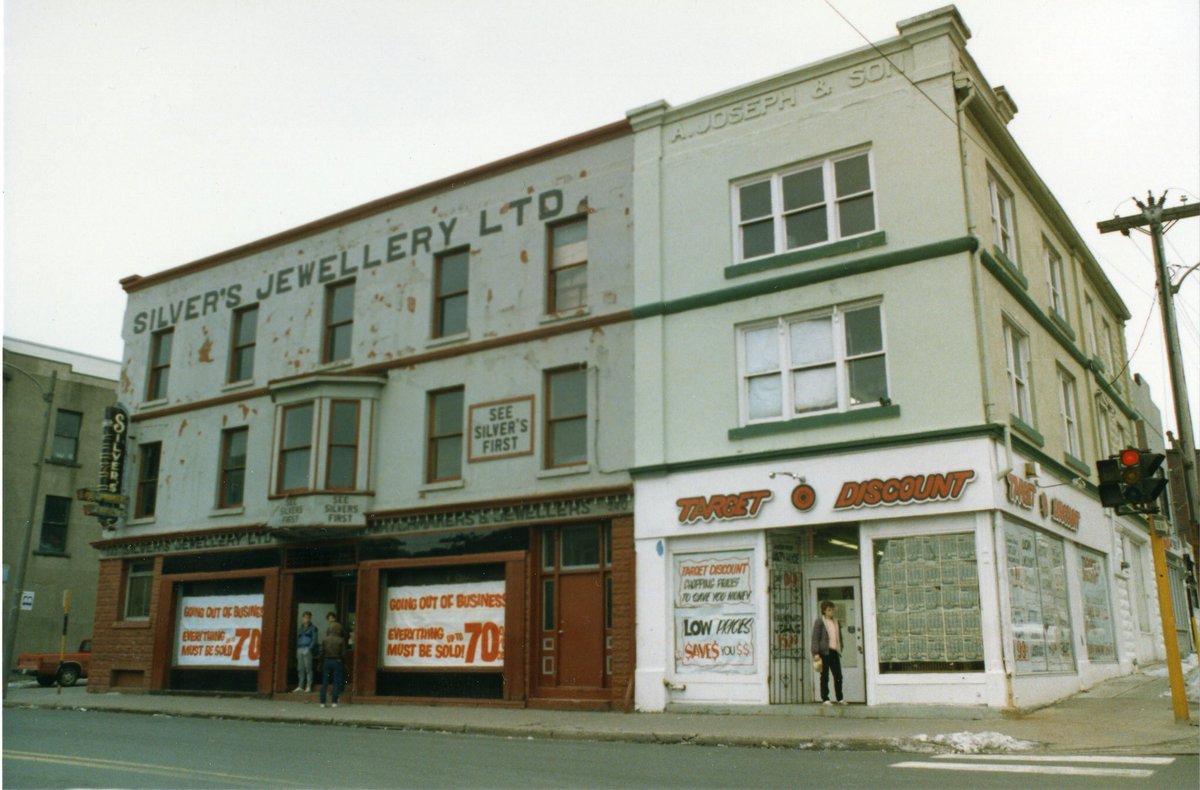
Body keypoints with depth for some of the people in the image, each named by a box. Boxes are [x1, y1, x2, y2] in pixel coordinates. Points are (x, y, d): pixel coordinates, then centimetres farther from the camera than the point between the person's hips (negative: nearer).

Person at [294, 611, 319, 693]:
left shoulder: (313, 628, 1)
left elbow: (314, 640, -5)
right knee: (300, 668, 5)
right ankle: (300, 686, 10)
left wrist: (309, 649, -15)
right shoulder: (300, 628, 18)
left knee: (308, 668, -7)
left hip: (307, 650, -6)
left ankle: (309, 686, -5)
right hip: (300, 649, 6)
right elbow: (298, 639, 20)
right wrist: (297, 649, 8)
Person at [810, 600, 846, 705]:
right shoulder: (819, 622, -2)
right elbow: (815, 638, -7)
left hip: (834, 652, 6)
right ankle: (825, 699, 5)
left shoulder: (836, 622, 17)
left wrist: (840, 650, 15)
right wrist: (816, 653, -13)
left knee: (838, 675, 5)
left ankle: (840, 698, 16)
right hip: (824, 652, -5)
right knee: (824, 676, -1)